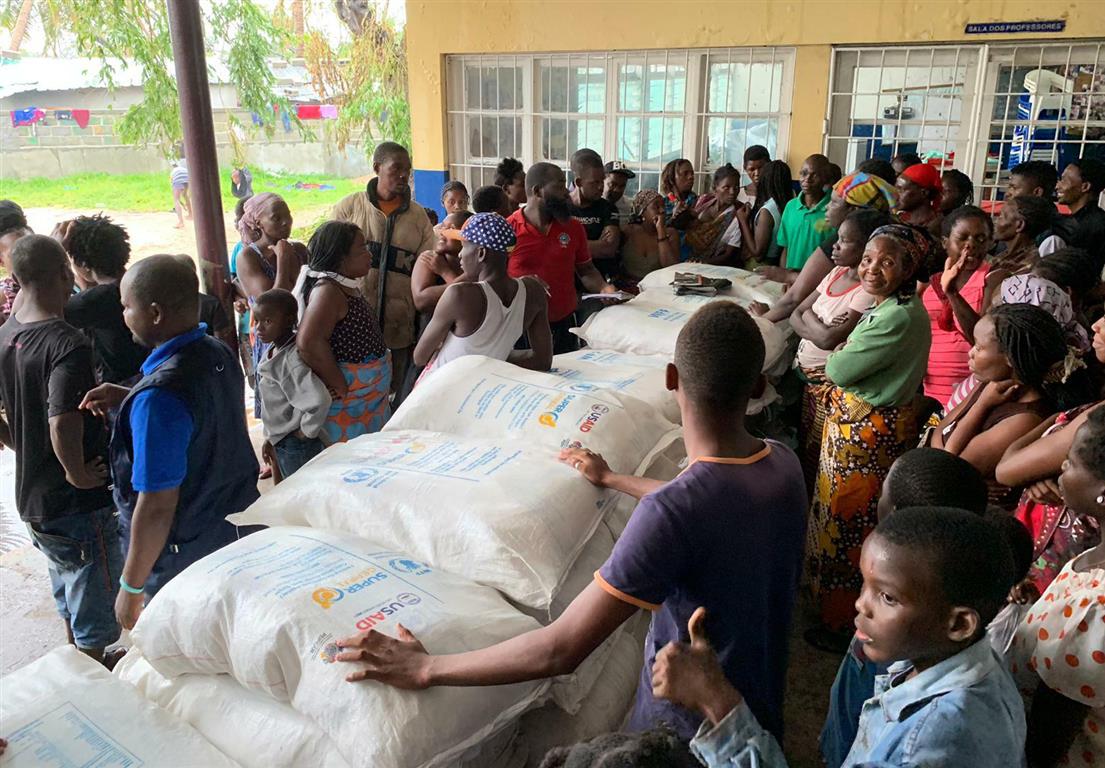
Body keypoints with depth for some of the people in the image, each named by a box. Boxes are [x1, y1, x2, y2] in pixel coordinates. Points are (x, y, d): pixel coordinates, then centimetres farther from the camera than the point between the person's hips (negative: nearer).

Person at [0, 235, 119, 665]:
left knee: (70, 601, 29)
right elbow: (63, 426, -36)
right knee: (95, 618, 9)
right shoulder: (68, 345, -25)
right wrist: (78, 472, -21)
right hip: (81, 502, -9)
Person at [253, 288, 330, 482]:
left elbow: (319, 400, -40)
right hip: (279, 441, 9)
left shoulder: (292, 359, -27)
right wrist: (271, 437, 16)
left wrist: (306, 433, -24)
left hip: (295, 445, -9)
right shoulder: (273, 350, 2)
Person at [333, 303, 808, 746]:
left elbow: (560, 651, -32)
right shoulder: (784, 463, -11)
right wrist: (611, 480, 23)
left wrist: (424, 669, -22)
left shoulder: (670, 513, -35)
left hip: (689, 732, -7)